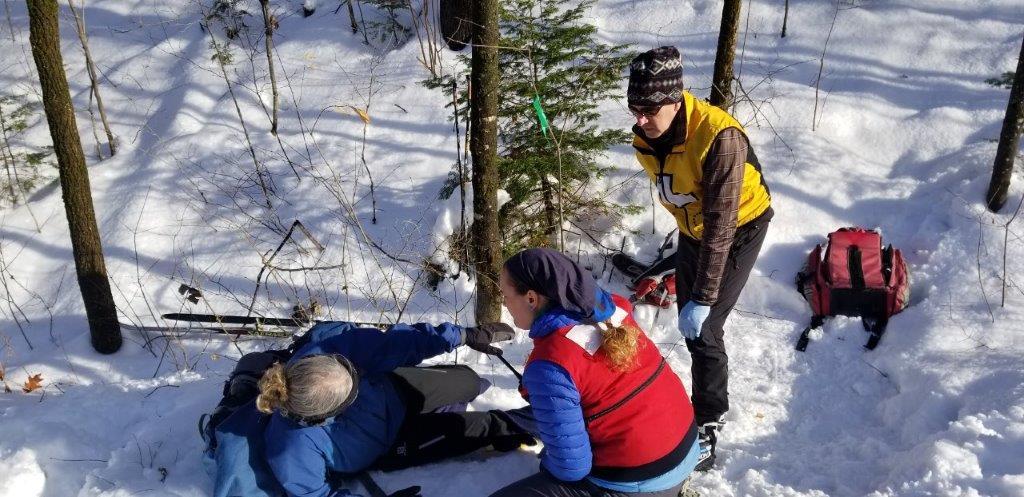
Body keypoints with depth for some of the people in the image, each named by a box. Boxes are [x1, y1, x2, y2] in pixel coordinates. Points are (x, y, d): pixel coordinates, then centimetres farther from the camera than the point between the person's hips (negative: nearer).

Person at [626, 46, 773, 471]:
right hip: (692, 230, 7)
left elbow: (720, 225, -36)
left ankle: (707, 432, 3)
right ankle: (711, 398, 39)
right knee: (688, 323, 15)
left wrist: (703, 298, -36)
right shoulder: (645, 137, -15)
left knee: (704, 328, -12)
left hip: (739, 230, -7)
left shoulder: (719, 137, -36)